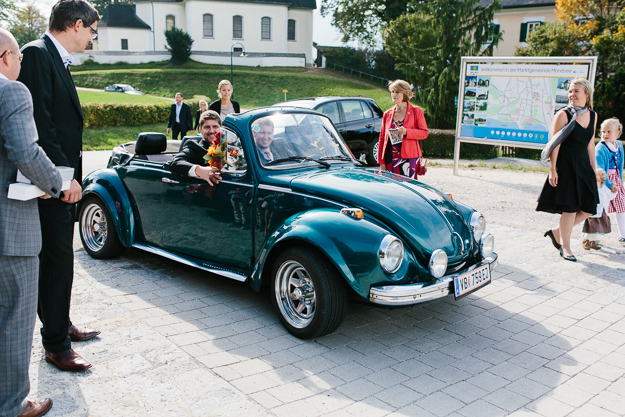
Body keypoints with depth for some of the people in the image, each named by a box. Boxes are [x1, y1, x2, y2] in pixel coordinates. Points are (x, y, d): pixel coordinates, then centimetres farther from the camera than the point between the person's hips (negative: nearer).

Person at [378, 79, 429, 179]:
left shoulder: (416, 111, 4)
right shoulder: (387, 114, 13)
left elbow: (424, 133, 1)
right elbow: (382, 138, 12)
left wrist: (406, 132, -16)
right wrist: (381, 162, 6)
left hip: (409, 158, -3)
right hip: (390, 158, 3)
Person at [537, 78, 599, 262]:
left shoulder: (592, 115, 10)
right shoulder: (563, 115, -8)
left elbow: (590, 143, 17)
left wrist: (593, 167, 17)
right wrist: (552, 169, -14)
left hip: (584, 165, 6)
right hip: (566, 165, -6)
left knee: (588, 208, 3)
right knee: (570, 207, -4)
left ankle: (557, 232, 21)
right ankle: (565, 247, 12)